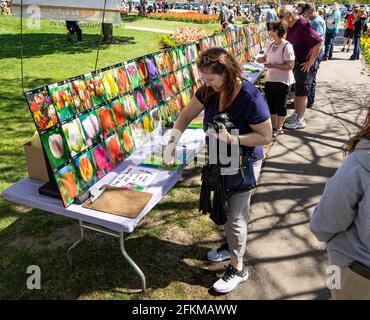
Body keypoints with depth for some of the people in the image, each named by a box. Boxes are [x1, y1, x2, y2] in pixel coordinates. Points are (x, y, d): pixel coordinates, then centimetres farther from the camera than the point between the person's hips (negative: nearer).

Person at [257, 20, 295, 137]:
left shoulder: (286, 46, -17)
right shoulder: (271, 45, 6)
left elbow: (290, 66, -20)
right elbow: (265, 58, 19)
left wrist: (273, 65, -25)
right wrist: (262, 59, -4)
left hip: (282, 81, -7)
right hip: (269, 79, 8)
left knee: (280, 105, 5)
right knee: (271, 105, 14)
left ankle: (279, 129, 17)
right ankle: (273, 126, 28)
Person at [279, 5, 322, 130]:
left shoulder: (303, 25, -21)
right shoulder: (290, 27, 4)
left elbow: (318, 42, -25)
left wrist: (310, 62, -22)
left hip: (304, 65, -8)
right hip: (296, 63, 8)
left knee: (302, 93, 1)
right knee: (296, 91, 17)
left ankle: (300, 120, 11)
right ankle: (296, 115, 32)